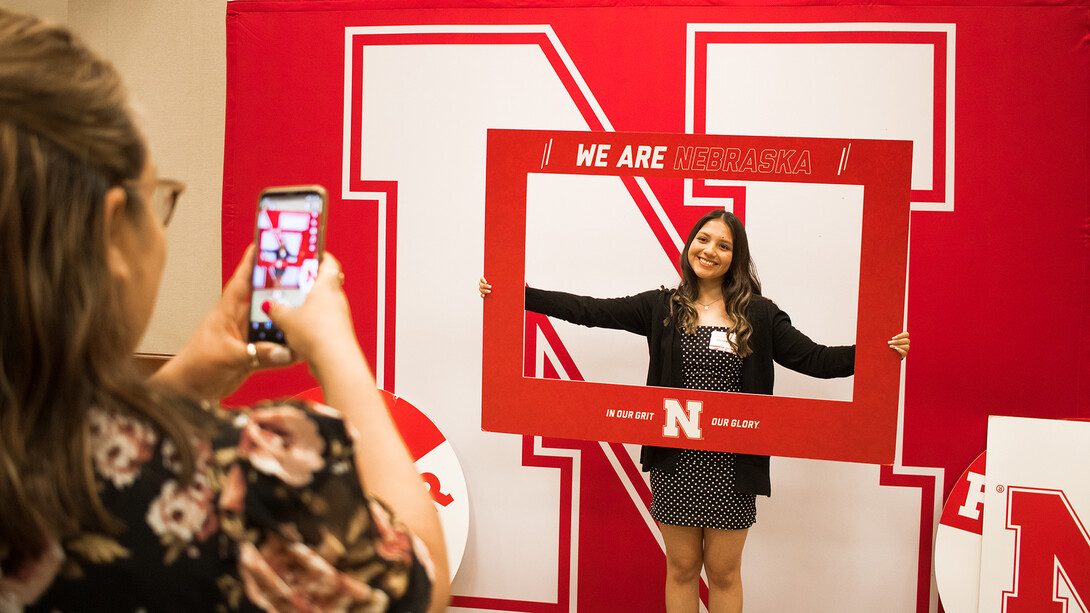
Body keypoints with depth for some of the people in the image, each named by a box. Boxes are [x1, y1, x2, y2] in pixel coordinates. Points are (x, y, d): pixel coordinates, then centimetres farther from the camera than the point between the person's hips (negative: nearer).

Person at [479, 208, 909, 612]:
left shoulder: (760, 316, 2)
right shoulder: (661, 308, 3)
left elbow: (815, 359, -4)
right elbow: (588, 310, -1)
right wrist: (515, 294, -8)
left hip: (732, 464, 0)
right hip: (676, 460, 1)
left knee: (724, 573, 11)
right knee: (681, 567, 13)